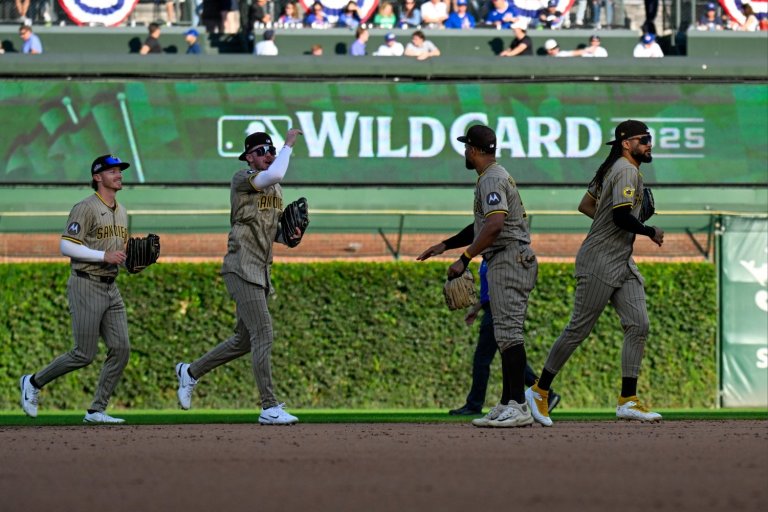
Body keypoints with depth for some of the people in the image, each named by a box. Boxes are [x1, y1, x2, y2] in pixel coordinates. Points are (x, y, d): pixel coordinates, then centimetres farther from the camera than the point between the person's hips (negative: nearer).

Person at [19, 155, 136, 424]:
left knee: (120, 349, -4)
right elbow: (66, 246, -18)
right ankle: (34, 382, 13)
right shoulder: (86, 208, -10)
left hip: (110, 288, 8)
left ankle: (96, 411, 1)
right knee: (84, 354, -8)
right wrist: (104, 256, -22)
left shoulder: (121, 212, 17)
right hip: (86, 287, -8)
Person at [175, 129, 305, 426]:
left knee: (245, 340, 14)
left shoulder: (274, 189, 16)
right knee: (263, 334, -15)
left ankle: (191, 372, 33)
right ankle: (269, 408, -16)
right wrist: (289, 144, -19)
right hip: (242, 269, -9)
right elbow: (275, 174, -30)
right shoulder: (242, 179, -10)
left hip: (261, 272, 9)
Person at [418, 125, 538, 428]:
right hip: (506, 262, 11)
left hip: (509, 259, -11)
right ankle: (507, 405, 11)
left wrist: (465, 259, -23)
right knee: (505, 334, 10)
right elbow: (482, 226, 30)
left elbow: (495, 224, -25)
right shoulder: (496, 177, 22)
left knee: (508, 332, -15)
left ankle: (518, 406, -20)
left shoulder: (492, 179, -11)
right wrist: (445, 245, 30)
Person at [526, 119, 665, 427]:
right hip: (600, 261, -10)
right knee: (579, 329, -5)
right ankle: (539, 391, 5)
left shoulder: (612, 169, 17)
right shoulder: (626, 171, -13)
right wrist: (651, 232, -10)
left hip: (623, 264, 10)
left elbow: (585, 205, 23)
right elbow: (621, 216, -24)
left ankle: (628, 401, -2)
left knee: (638, 325, -1)